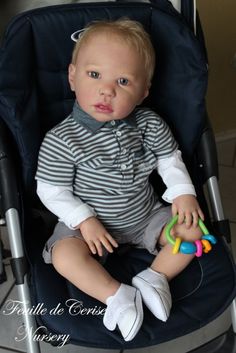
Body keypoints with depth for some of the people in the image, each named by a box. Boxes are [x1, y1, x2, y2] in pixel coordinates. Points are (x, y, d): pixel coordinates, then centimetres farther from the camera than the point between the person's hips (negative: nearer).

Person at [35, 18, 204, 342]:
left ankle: (154, 278, -9)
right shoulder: (61, 140, -22)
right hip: (90, 222, -3)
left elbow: (170, 159, 4)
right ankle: (117, 295, -20)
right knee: (65, 255, -28)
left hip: (146, 215, 4)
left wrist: (183, 193, -8)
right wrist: (85, 220, -21)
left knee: (192, 229, -8)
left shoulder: (149, 124, -11)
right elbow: (51, 191, -15)